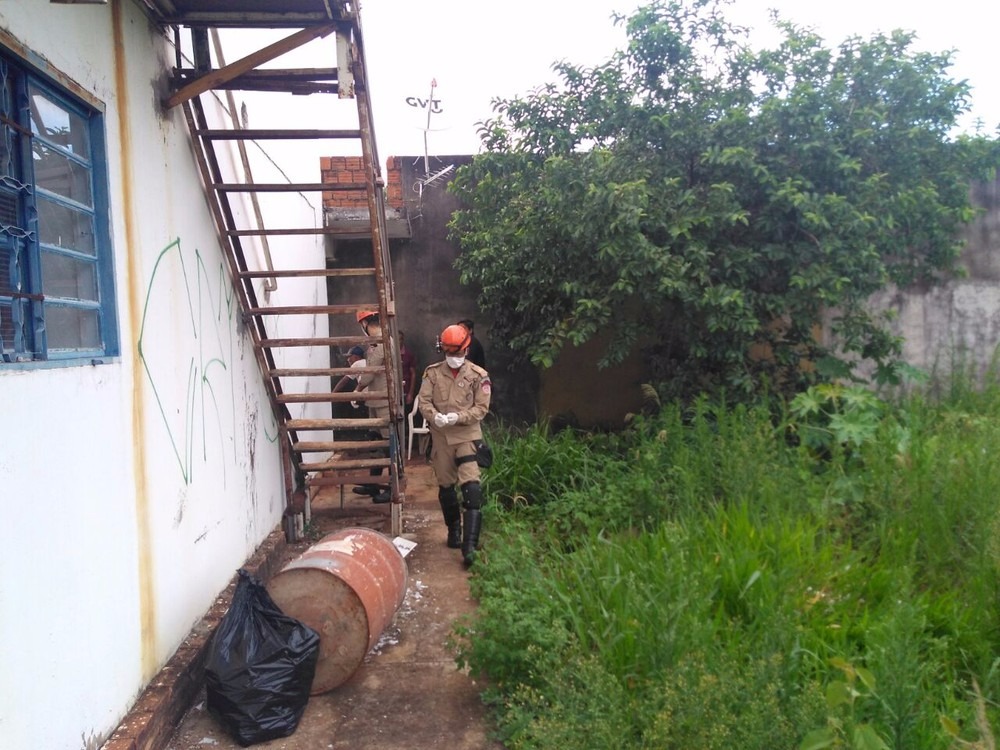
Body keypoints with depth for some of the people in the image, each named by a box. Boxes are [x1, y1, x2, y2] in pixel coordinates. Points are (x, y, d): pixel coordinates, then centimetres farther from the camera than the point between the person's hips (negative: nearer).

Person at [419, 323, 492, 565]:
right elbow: (424, 401, 1)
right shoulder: (433, 372, 2)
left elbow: (482, 407, -6)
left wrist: (458, 417, -20)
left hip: (467, 436, -3)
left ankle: (470, 544, -14)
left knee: (471, 487, -14)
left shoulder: (478, 375, -5)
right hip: (440, 437, 3)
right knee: (445, 486, 15)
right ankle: (454, 530, 36)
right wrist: (435, 416, -20)